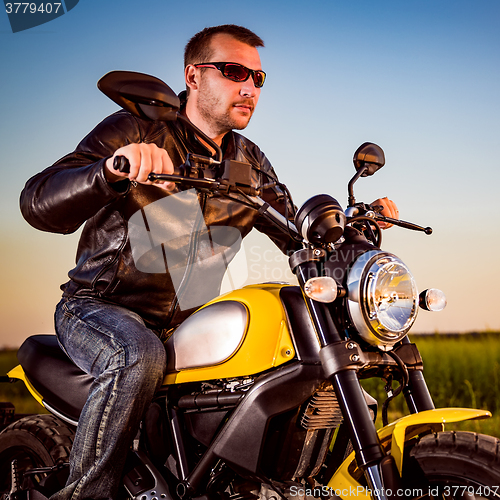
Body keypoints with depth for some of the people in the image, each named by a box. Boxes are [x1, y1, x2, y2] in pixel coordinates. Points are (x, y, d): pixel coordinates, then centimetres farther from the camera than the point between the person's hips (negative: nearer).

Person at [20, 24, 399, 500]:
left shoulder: (249, 163, 10)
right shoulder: (135, 129, -11)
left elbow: (302, 238, 13)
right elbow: (38, 204, -24)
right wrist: (113, 168, -44)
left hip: (191, 319, 6)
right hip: (100, 306, -5)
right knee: (139, 354, -38)